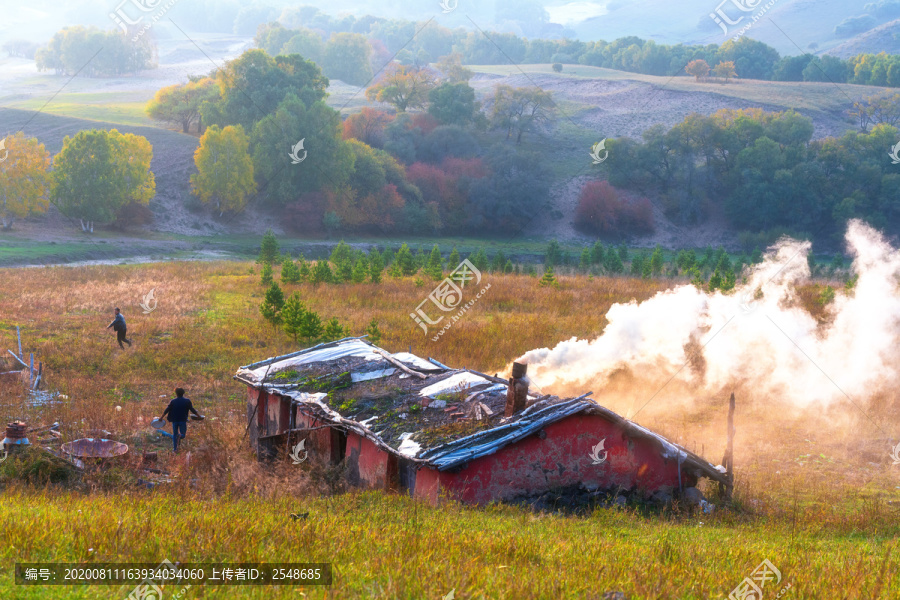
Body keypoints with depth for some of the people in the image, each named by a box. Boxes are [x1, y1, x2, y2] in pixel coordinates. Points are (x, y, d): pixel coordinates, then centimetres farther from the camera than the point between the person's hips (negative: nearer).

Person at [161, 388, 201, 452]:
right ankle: (180, 436, -28)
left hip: (174, 420, 1)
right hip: (183, 420, -1)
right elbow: (193, 410, -1)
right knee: (183, 435, 8)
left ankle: (175, 449, 9)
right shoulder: (187, 401, -2)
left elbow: (166, 410, -2)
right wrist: (199, 416, 9)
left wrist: (161, 417, 9)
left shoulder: (172, 401, -2)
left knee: (174, 434, 14)